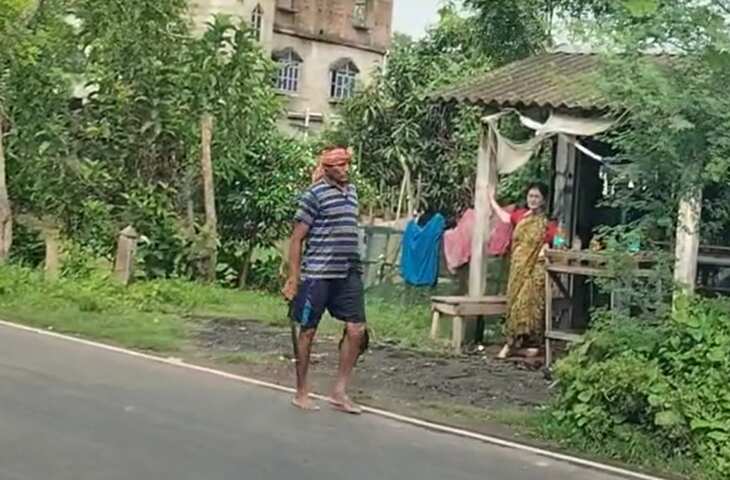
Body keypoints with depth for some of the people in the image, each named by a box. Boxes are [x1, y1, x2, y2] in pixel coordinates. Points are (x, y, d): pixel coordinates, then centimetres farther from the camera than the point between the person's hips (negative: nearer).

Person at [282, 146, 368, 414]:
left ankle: (340, 392, 12)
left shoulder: (351, 191, 12)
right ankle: (301, 393, 17)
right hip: (317, 274, -6)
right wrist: (293, 278, -10)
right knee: (308, 331, 5)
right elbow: (297, 238, -7)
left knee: (356, 330, 0)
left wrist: (354, 266, 17)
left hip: (349, 273, 6)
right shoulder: (314, 195, -8)